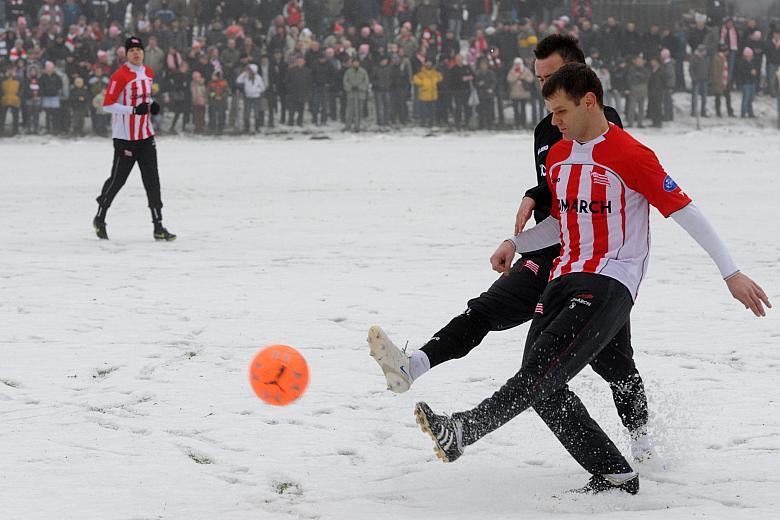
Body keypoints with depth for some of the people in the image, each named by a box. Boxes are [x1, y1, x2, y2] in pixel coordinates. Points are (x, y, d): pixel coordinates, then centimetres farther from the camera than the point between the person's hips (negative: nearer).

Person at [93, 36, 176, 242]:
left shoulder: (148, 73, 9)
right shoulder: (120, 75, -14)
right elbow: (107, 105, -15)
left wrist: (152, 105, 3)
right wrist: (134, 110, -24)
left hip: (145, 134, 6)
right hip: (125, 137, -6)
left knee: (152, 179, 1)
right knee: (118, 179, 2)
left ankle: (158, 226, 2)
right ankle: (99, 218, 22)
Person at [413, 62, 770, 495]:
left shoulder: (631, 157, -9)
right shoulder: (558, 155, 15)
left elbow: (685, 212, -7)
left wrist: (731, 274, -6)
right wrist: (516, 243, 10)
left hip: (610, 282, -9)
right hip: (565, 278, 9)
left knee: (543, 366, -24)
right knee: (542, 387, -3)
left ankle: (463, 431, -40)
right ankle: (613, 474, 1)